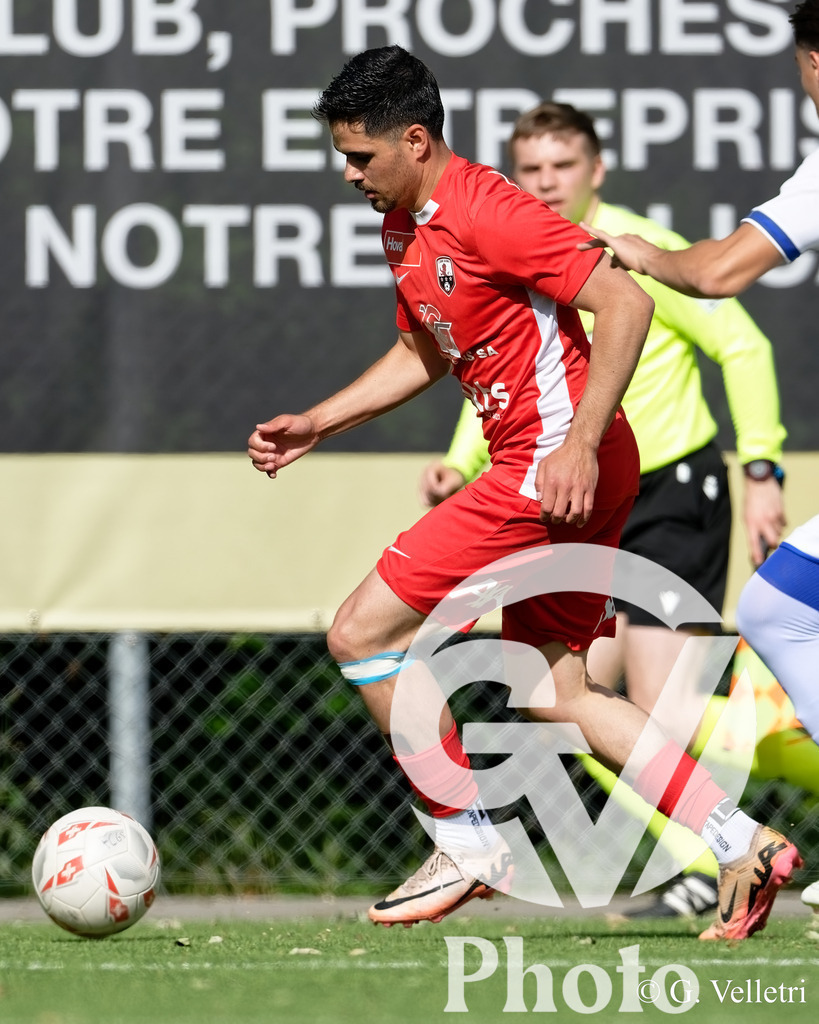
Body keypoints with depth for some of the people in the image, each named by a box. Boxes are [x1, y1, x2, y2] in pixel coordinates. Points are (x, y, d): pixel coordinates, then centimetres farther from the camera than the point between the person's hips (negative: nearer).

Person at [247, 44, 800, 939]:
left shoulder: (486, 213, -16)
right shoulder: (404, 229, 14)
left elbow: (625, 304, -20)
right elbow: (422, 354, 31)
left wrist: (580, 443, -26)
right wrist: (317, 423, 22)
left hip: (556, 463, -10)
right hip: (537, 466, 10)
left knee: (361, 633, -9)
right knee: (555, 693, 10)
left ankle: (469, 848, -2)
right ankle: (746, 849, 9)